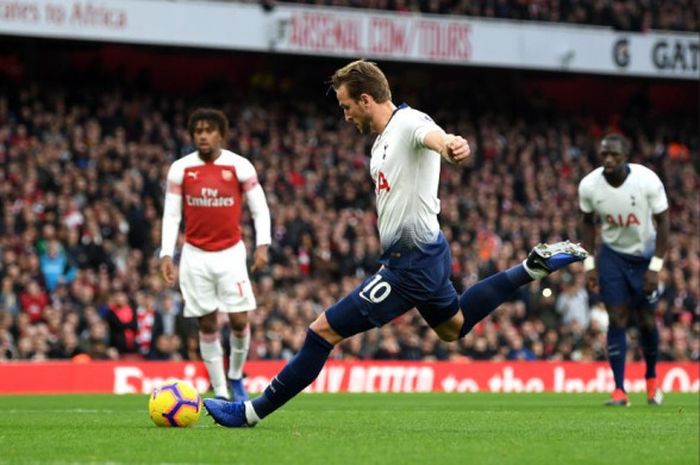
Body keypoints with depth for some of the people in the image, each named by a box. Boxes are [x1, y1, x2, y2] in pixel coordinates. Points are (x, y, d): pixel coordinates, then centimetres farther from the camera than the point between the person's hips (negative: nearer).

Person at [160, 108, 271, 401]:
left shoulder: (239, 166, -3)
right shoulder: (180, 168, 0)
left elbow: (260, 209, 1)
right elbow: (171, 214, 3)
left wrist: (262, 245, -11)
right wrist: (166, 254, -7)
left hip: (230, 253, -1)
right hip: (195, 256, 1)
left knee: (239, 321, -7)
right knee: (207, 324, 2)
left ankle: (235, 377, 19)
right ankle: (220, 393, 9)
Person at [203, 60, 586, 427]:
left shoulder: (408, 122, -18)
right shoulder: (382, 141, 12)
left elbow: (431, 135, -43)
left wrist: (449, 144, -66)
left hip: (411, 264, -11)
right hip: (424, 255, 11)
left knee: (324, 330, -9)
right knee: (453, 327, 34)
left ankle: (253, 412, -1)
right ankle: (535, 266, 33)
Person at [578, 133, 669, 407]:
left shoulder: (647, 181, -24)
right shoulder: (589, 186, -17)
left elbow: (663, 222, -13)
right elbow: (588, 223, 2)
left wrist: (655, 266, -16)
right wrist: (589, 264, -3)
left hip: (645, 255, -1)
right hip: (612, 254, 1)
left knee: (646, 320, 4)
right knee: (617, 319, -7)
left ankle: (651, 378, 30)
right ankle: (619, 391, -5)